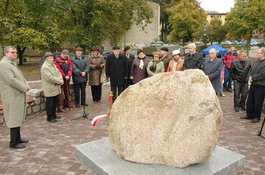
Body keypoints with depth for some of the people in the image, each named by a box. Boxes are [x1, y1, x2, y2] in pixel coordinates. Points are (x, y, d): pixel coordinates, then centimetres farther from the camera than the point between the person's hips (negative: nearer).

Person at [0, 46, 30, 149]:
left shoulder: (13, 63, 18)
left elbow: (20, 77, 20)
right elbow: (11, 80, -20)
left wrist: (26, 85, 2)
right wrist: (25, 87, -12)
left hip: (18, 95, 10)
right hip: (12, 97, -10)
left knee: (18, 118, 16)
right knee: (14, 119, -4)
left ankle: (17, 138, 28)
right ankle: (14, 142, 7)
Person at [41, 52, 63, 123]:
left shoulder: (53, 65, 14)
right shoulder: (44, 67, -16)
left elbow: (58, 73, 14)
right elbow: (49, 77, -24)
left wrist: (61, 80, -6)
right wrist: (59, 81, -17)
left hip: (55, 88, 9)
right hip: (50, 89, -9)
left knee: (55, 103, 17)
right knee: (49, 103, 0)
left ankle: (53, 115, 30)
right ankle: (49, 117, 11)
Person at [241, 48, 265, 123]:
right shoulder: (256, 61, 8)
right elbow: (251, 70, 13)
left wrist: (253, 78, -12)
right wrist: (250, 77, -5)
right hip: (253, 84, 8)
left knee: (258, 103, 5)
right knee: (250, 101, 15)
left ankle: (256, 117, 21)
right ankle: (249, 114, 30)